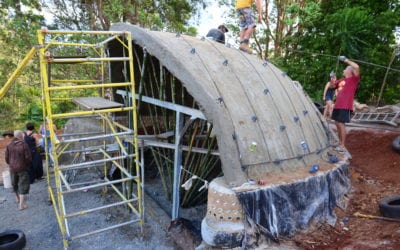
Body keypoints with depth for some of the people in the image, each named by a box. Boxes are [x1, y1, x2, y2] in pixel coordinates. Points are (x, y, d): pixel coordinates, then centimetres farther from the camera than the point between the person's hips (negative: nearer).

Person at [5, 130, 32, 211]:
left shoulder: (9, 145, -4)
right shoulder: (24, 145, -18)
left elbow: (7, 158, 2)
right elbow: (28, 158, -15)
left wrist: (11, 165, 19)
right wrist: (27, 165, 4)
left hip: (12, 168, 5)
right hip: (22, 168, -5)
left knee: (15, 184, 23)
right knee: (23, 185, 3)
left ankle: (18, 199, 44)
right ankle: (21, 204, 1)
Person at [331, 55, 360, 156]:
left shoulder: (354, 79, -4)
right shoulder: (341, 80, 17)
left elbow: (357, 67, -20)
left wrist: (346, 60, -11)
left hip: (345, 106, -8)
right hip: (338, 105, 8)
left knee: (341, 124, -10)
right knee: (337, 123, 13)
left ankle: (343, 146, -3)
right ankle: (340, 143, 26)